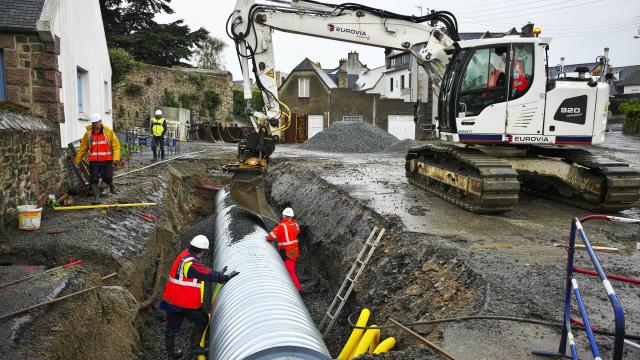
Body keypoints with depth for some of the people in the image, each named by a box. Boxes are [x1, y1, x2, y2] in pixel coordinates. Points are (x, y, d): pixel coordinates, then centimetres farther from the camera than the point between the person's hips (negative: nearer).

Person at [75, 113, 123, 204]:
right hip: (93, 161, 2)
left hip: (107, 160, -2)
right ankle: (96, 198, 8)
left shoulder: (108, 131, 0)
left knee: (107, 178, -2)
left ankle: (111, 184, 33)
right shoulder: (88, 133, 5)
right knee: (94, 180, -1)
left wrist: (116, 157, -13)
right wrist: (77, 159, 10)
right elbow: (83, 147, 10)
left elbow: (116, 145, -2)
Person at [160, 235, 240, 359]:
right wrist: (224, 278, -12)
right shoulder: (191, 264, -27)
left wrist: (219, 275, 7)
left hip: (171, 300, 9)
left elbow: (204, 270, 8)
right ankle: (195, 346, 19)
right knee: (202, 320, 13)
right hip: (185, 303, -9)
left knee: (172, 327, 19)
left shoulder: (185, 255, 2)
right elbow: (208, 274, -23)